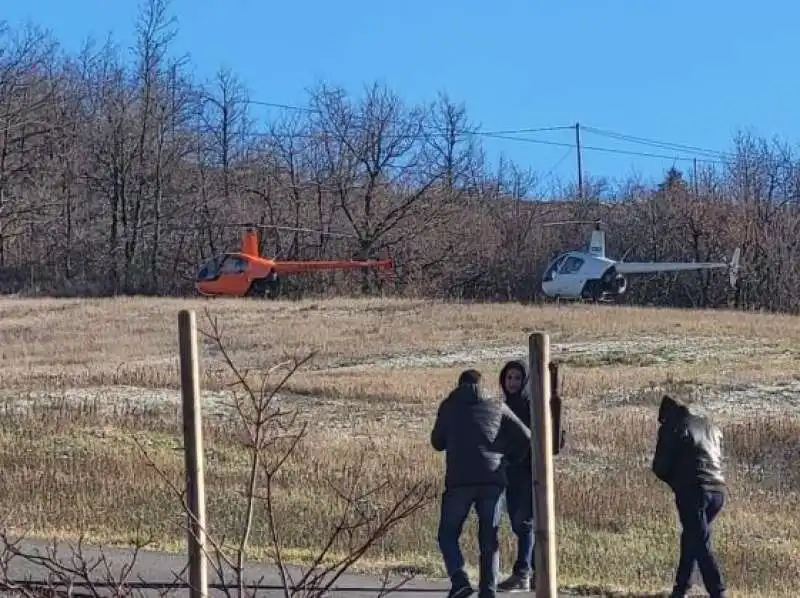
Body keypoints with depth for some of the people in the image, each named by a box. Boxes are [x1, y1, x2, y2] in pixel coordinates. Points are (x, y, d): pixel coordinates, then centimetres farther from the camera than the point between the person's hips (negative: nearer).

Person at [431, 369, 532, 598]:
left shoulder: (448, 407, 16)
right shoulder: (497, 407, 17)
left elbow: (437, 442, 26)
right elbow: (525, 437, 13)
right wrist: (510, 455, 31)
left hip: (459, 480, -1)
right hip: (493, 480, 1)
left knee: (448, 534, 11)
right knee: (489, 540, 10)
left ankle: (459, 579, -11)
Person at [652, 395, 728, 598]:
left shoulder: (672, 428, 2)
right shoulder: (711, 426, 20)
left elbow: (660, 466, 1)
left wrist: (675, 482, 20)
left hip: (692, 492, -6)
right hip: (718, 490, 6)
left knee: (700, 545, -5)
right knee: (691, 537, 21)